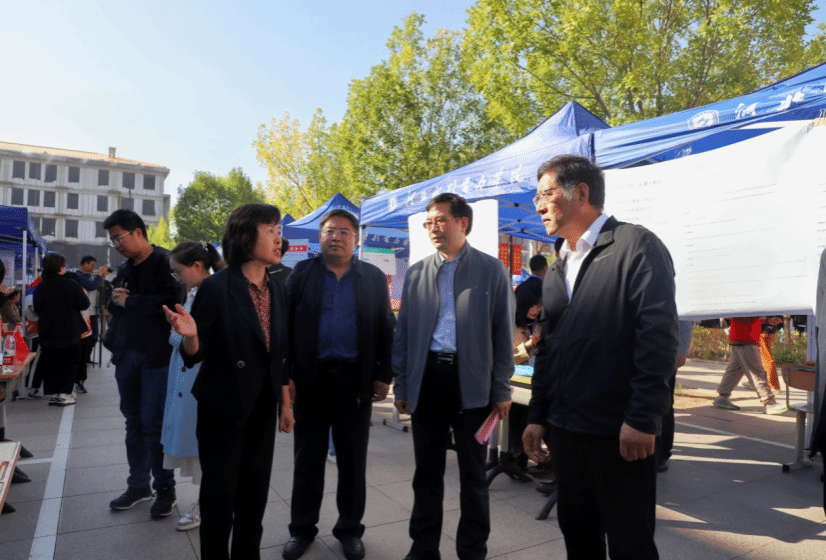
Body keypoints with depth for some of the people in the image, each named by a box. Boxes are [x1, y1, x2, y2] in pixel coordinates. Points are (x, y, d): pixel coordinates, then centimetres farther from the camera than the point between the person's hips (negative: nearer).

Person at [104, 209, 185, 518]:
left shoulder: (165, 262, -10)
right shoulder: (124, 268, 15)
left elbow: (173, 301, -22)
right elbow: (115, 307, 22)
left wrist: (130, 301, -14)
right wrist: (114, 300, -1)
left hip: (156, 356, -7)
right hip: (126, 354, 8)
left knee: (154, 423, -2)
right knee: (134, 422, 15)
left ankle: (165, 489, 13)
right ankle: (138, 485, 29)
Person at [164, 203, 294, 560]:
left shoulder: (278, 290, 2)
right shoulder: (216, 287, -14)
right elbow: (195, 355, -10)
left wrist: (285, 403, 11)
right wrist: (190, 335, -32)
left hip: (263, 410, 5)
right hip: (223, 410, -5)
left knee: (255, 495, 16)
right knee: (219, 499, 10)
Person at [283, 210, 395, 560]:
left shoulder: (374, 278, 4)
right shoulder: (301, 274, 3)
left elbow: (386, 330, 3)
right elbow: (285, 326, 0)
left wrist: (384, 376, -2)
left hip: (356, 381, 0)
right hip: (310, 378, 0)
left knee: (353, 460, 12)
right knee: (308, 458, 12)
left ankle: (350, 529, 29)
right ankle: (303, 528, 30)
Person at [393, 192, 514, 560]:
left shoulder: (492, 270, 0)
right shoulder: (416, 273, 8)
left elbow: (503, 333, -1)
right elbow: (403, 333, 9)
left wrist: (502, 390, -4)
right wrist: (401, 385, 5)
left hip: (472, 382, -2)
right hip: (426, 379, 3)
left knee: (473, 474, 12)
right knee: (427, 471, 13)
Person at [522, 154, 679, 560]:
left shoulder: (636, 245, -8)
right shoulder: (556, 270, 14)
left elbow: (658, 336, -17)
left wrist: (641, 419, -20)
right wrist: (537, 416, 13)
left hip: (620, 433, -7)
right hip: (566, 430, 7)